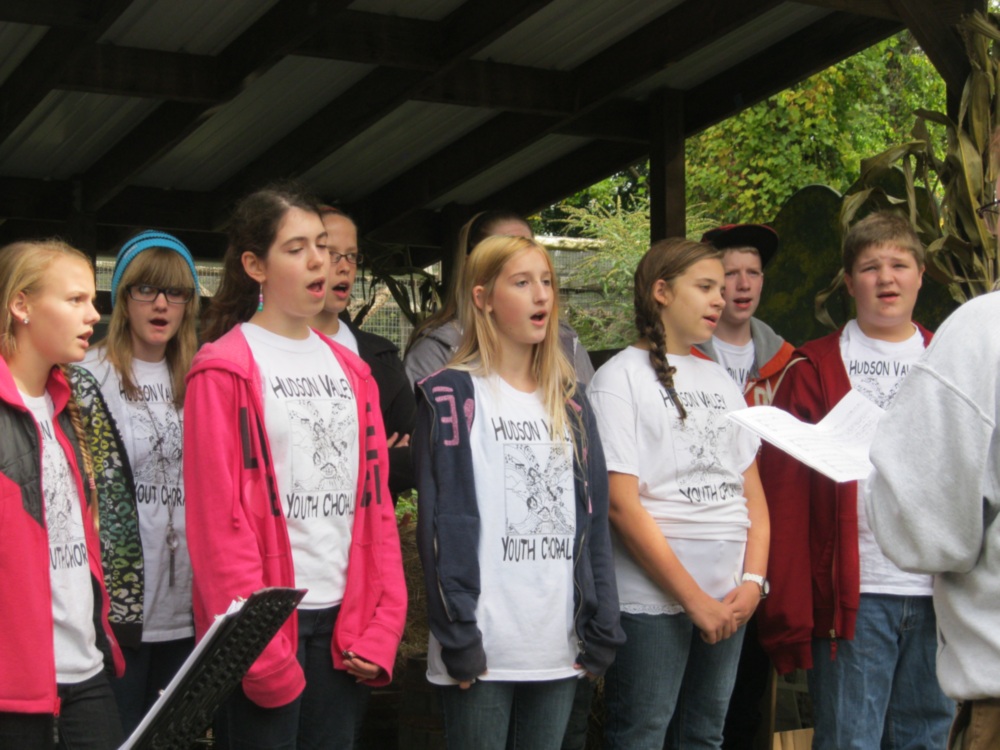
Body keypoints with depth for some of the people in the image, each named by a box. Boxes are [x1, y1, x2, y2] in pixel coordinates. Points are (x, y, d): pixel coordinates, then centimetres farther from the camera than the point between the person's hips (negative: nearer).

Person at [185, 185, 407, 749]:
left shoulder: (350, 369, 14)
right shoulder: (225, 369, -4)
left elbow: (376, 500, 11)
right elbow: (218, 518, -10)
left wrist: (383, 623, 2)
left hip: (343, 623, 5)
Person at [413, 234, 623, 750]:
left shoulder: (569, 403, 15)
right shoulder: (453, 397, -2)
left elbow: (593, 519, 12)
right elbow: (443, 523, -8)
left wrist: (601, 630, 5)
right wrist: (457, 636, -14)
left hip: (560, 648, 5)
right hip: (485, 647, -5)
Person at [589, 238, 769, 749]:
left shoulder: (720, 380, 15)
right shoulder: (621, 377, -5)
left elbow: (752, 490, 14)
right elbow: (622, 503, -12)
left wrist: (753, 579, -2)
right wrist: (694, 598, -13)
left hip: (727, 599, 6)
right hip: (652, 598, -6)